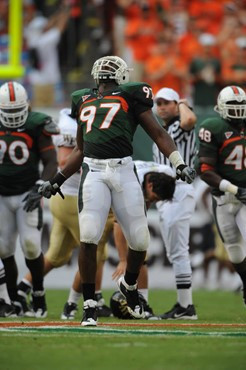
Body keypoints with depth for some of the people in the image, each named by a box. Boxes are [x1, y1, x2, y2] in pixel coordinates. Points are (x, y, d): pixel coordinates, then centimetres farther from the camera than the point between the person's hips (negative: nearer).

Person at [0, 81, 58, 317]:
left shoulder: (35, 126, -9)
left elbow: (51, 162, -7)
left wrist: (38, 189, -19)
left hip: (26, 195, -3)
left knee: (31, 244, -14)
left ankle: (39, 296, 3)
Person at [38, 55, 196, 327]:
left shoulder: (130, 97, 8)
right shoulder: (84, 101, 21)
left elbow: (159, 135, 5)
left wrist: (179, 164, -9)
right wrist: (57, 181, 27)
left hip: (123, 172, -2)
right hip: (93, 172, 2)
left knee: (139, 241, 1)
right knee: (88, 238, -12)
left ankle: (129, 284, 32)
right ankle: (89, 306, -3)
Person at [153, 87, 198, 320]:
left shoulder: (179, 128, -7)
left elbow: (189, 119, -32)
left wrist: (182, 104, -12)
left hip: (179, 191, -10)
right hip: (163, 194, 10)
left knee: (178, 251, -10)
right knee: (174, 253, 11)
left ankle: (185, 306, -9)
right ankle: (184, 304, 15)